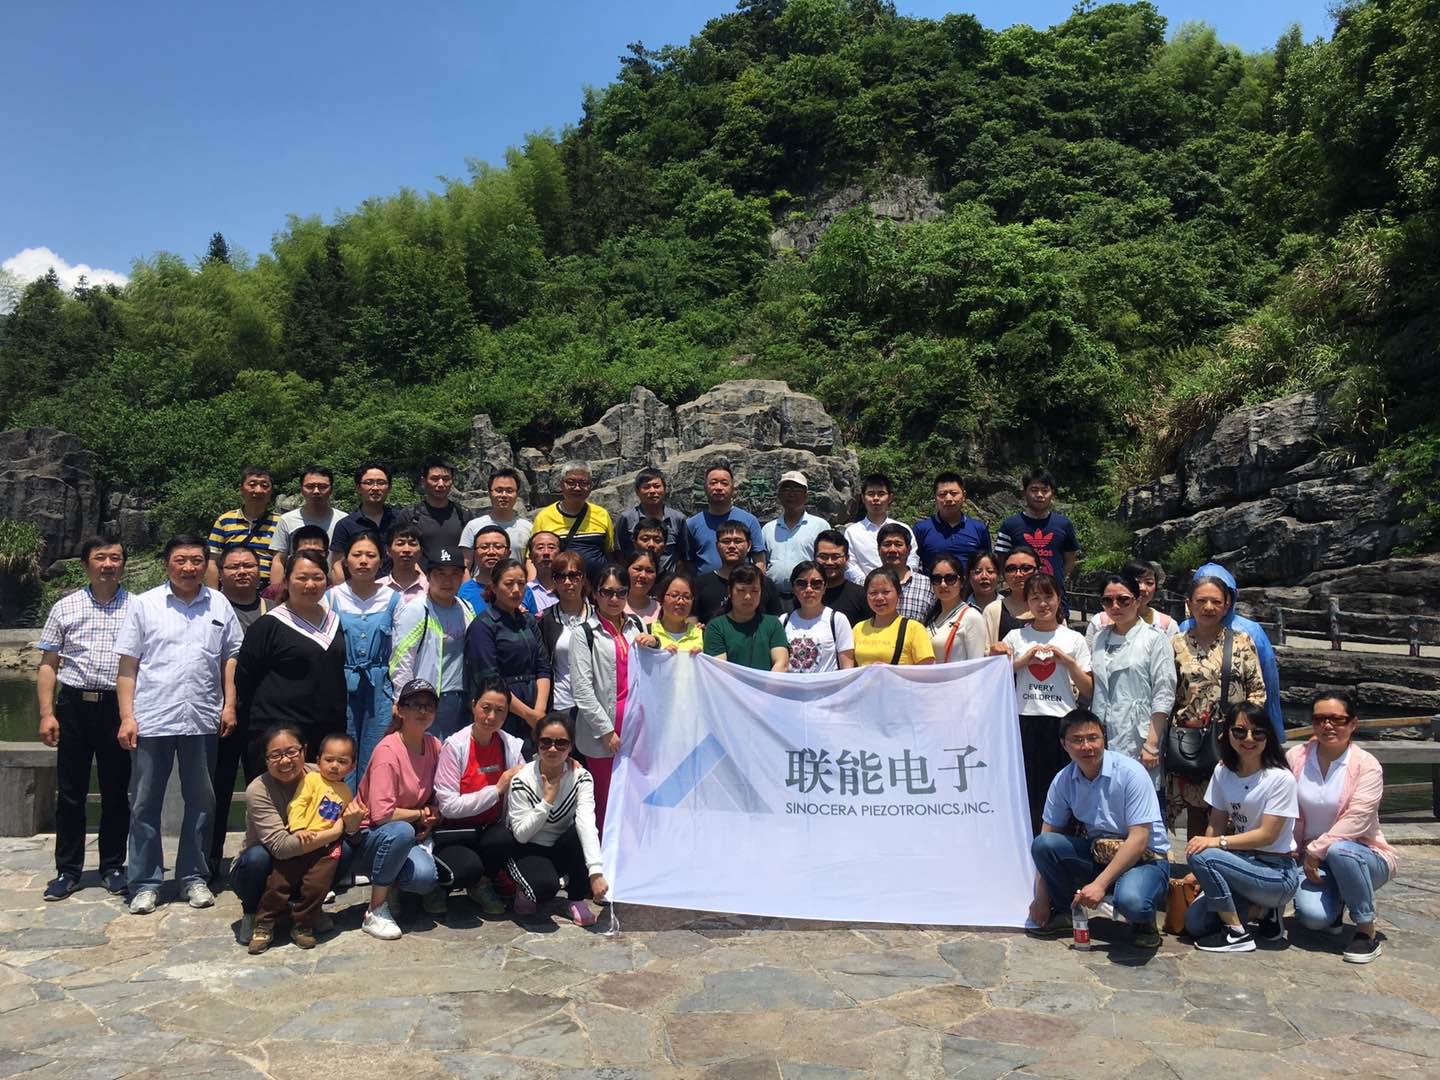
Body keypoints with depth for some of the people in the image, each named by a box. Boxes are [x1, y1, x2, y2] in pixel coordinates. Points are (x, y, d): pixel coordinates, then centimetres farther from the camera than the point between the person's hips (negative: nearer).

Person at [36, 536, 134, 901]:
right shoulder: (65, 608, 7)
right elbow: (48, 665, 7)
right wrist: (47, 714, -2)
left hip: (118, 707, -1)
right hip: (74, 705, 1)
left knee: (116, 792, 6)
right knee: (70, 792, 7)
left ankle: (113, 866, 20)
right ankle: (68, 870, 18)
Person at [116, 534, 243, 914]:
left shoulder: (220, 605, 8)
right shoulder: (144, 605, 3)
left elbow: (231, 656, 11)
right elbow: (127, 665, 2)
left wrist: (229, 704, 2)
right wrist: (126, 716, -5)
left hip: (203, 721, 2)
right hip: (152, 720, -1)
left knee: (202, 802, 9)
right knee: (145, 804, 5)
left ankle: (194, 877, 21)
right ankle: (145, 884, 16)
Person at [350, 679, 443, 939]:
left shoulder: (434, 746, 1)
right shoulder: (388, 751, -18)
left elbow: (437, 799, 11)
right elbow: (381, 814, -24)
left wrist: (428, 825, -8)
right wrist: (422, 814, -11)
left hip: (412, 834, 5)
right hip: (367, 838, -5)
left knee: (425, 877, -26)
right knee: (401, 831, -38)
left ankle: (393, 885, 10)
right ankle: (375, 912, -20)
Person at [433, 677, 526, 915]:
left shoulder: (511, 745, -1)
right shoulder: (454, 745, -12)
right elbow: (448, 806, -15)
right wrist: (497, 789, -18)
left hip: (490, 830, 3)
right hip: (453, 832, -3)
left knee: (505, 839, -31)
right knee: (468, 869, -33)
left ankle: (483, 884, 1)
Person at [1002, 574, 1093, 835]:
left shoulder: (1074, 639, 9)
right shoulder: (1016, 637, 11)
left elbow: (1088, 691, 7)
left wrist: (1069, 662, -6)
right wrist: (1023, 660, -3)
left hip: (1061, 723, 0)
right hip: (1024, 722, 1)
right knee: (1025, 790, -1)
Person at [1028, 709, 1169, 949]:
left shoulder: (1130, 772, -18)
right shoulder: (1063, 780, -4)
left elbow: (1139, 839, -21)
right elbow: (1048, 836, -1)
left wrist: (1100, 884, -25)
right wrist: (1041, 898, -6)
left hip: (1144, 857, -4)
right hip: (1098, 854, 4)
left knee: (1130, 901, -37)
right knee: (1042, 843, -21)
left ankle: (1143, 920, 2)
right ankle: (1065, 912, 3)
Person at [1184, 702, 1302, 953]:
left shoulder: (1280, 778, -15)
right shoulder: (1223, 772, 3)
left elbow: (1267, 835, -16)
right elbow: (1216, 824, 3)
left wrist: (1218, 842, -24)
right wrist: (1198, 874, -8)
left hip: (1277, 872, -6)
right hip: (1243, 861, 6)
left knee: (1203, 857, -28)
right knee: (1194, 923, -9)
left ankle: (1237, 934, -11)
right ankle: (1261, 908, 13)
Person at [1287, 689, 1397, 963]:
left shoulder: (1367, 765, -11)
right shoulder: (1295, 758, -2)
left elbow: (1355, 822, -20)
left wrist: (1315, 850, -21)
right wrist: (1301, 856, -4)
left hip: (1362, 854, -2)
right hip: (1311, 858, 2)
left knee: (1339, 850, -38)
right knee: (1312, 916, -25)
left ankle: (1367, 931, -16)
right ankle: (1333, 905, 15)